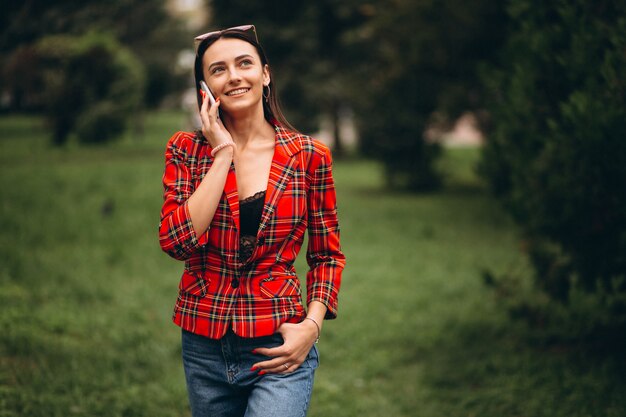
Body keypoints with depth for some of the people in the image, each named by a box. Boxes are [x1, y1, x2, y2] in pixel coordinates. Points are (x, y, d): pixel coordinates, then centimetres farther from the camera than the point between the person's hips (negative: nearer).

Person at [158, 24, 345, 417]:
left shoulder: (309, 156, -1)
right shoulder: (186, 150, 2)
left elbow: (327, 255, 5)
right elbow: (176, 241, -12)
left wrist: (312, 325, -10)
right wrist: (223, 153, -11)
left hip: (280, 347, -2)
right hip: (204, 346, 2)